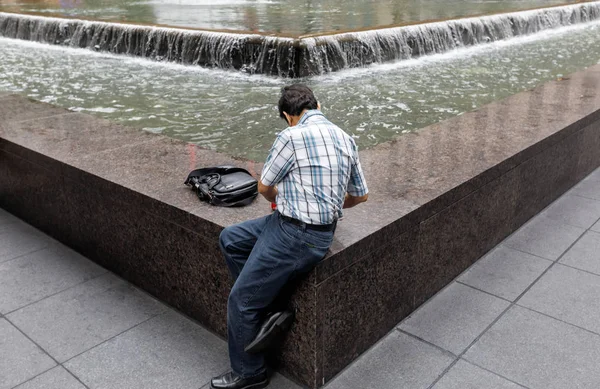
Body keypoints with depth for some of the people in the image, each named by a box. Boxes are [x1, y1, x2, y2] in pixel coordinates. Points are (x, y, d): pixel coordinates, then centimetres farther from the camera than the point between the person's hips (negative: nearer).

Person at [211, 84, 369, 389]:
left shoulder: (291, 136, -17)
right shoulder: (345, 138, 7)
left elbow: (264, 187, -1)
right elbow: (361, 195, 16)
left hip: (297, 236, -9)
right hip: (322, 226, 9)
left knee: (241, 300, 5)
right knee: (230, 239, 17)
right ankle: (265, 301, 19)